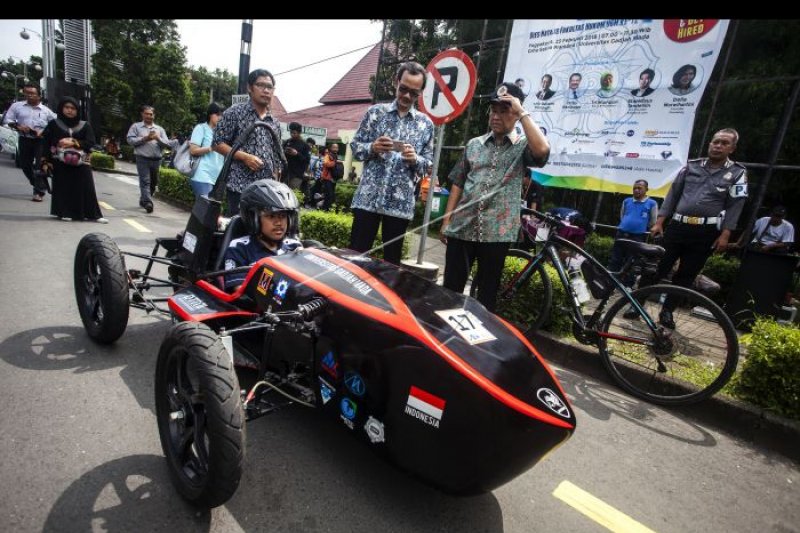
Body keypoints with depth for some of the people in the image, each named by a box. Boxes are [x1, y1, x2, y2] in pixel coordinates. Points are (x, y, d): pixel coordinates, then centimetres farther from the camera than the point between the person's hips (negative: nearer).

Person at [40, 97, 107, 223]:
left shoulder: (85, 126, 8)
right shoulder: (53, 125, 7)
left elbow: (91, 142, -1)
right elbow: (45, 143, 3)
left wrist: (73, 143, -13)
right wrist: (45, 162, -4)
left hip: (81, 163, 0)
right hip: (60, 163, 0)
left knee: (86, 188, -3)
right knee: (63, 188, 0)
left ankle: (94, 214, -2)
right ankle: (65, 213, 8)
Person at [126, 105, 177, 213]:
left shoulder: (160, 129, 16)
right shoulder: (136, 126, 8)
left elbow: (167, 144, 6)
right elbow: (130, 140, -3)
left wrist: (158, 138, -11)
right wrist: (144, 138, -11)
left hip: (156, 159, 4)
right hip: (142, 158, -4)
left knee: (153, 182, 12)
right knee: (145, 181, -12)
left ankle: (143, 201, 30)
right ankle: (148, 203, -20)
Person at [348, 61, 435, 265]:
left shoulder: (426, 124, 9)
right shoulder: (375, 112, 6)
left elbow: (428, 164, 8)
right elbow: (355, 146, 7)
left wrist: (414, 159, -13)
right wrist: (372, 147, -14)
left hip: (401, 203, 1)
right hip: (368, 198, -1)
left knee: (392, 259, 8)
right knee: (356, 253, 2)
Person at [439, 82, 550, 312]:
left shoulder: (523, 146, 4)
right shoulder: (474, 144, 12)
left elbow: (542, 150, -20)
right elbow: (458, 184, 13)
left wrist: (522, 112, -11)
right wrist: (446, 220, 7)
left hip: (497, 231, -2)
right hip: (462, 227, 3)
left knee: (487, 292, 9)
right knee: (451, 286, 8)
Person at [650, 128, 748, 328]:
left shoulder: (738, 173, 4)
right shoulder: (691, 166, 9)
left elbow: (735, 205, 0)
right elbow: (673, 194, 8)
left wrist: (725, 235, -9)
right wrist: (659, 222, 2)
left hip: (705, 233, -1)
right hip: (677, 227, 1)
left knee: (686, 275, 6)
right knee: (657, 268, 0)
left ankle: (667, 311, 17)